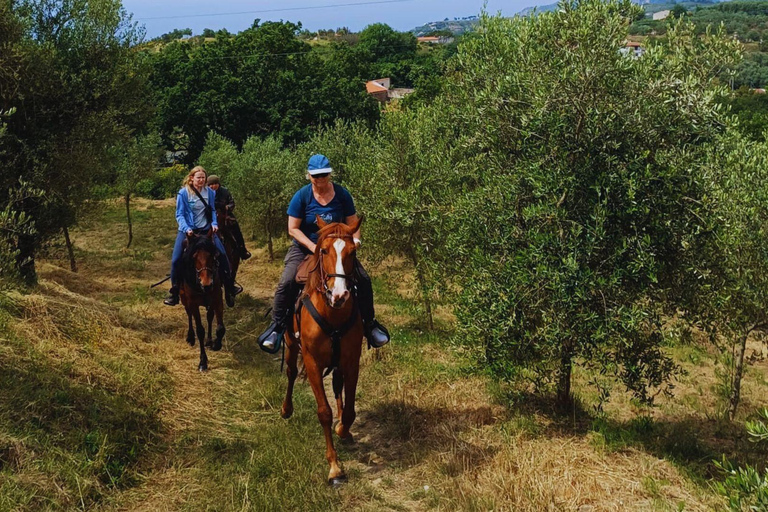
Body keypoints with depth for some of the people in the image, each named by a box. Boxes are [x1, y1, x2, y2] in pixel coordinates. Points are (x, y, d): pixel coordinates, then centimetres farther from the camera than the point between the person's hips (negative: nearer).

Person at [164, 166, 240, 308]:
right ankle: (174, 293, 3)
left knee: (222, 254, -5)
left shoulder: (210, 192, 0)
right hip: (187, 230, -3)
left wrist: (214, 223, -8)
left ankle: (229, 287, 10)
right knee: (176, 259, -12)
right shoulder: (183, 193, -9)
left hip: (206, 229, 3)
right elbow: (179, 214, -9)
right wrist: (186, 229, -25)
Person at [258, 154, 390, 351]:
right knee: (287, 282, -24)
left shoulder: (342, 194, -5)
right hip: (304, 248, -2)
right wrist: (313, 247, -23)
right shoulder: (302, 196, -11)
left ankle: (369, 322, 9)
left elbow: (352, 223, 1)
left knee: (363, 280, -11)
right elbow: (293, 229, -12)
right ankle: (277, 324, -7)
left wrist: (354, 239, -20)